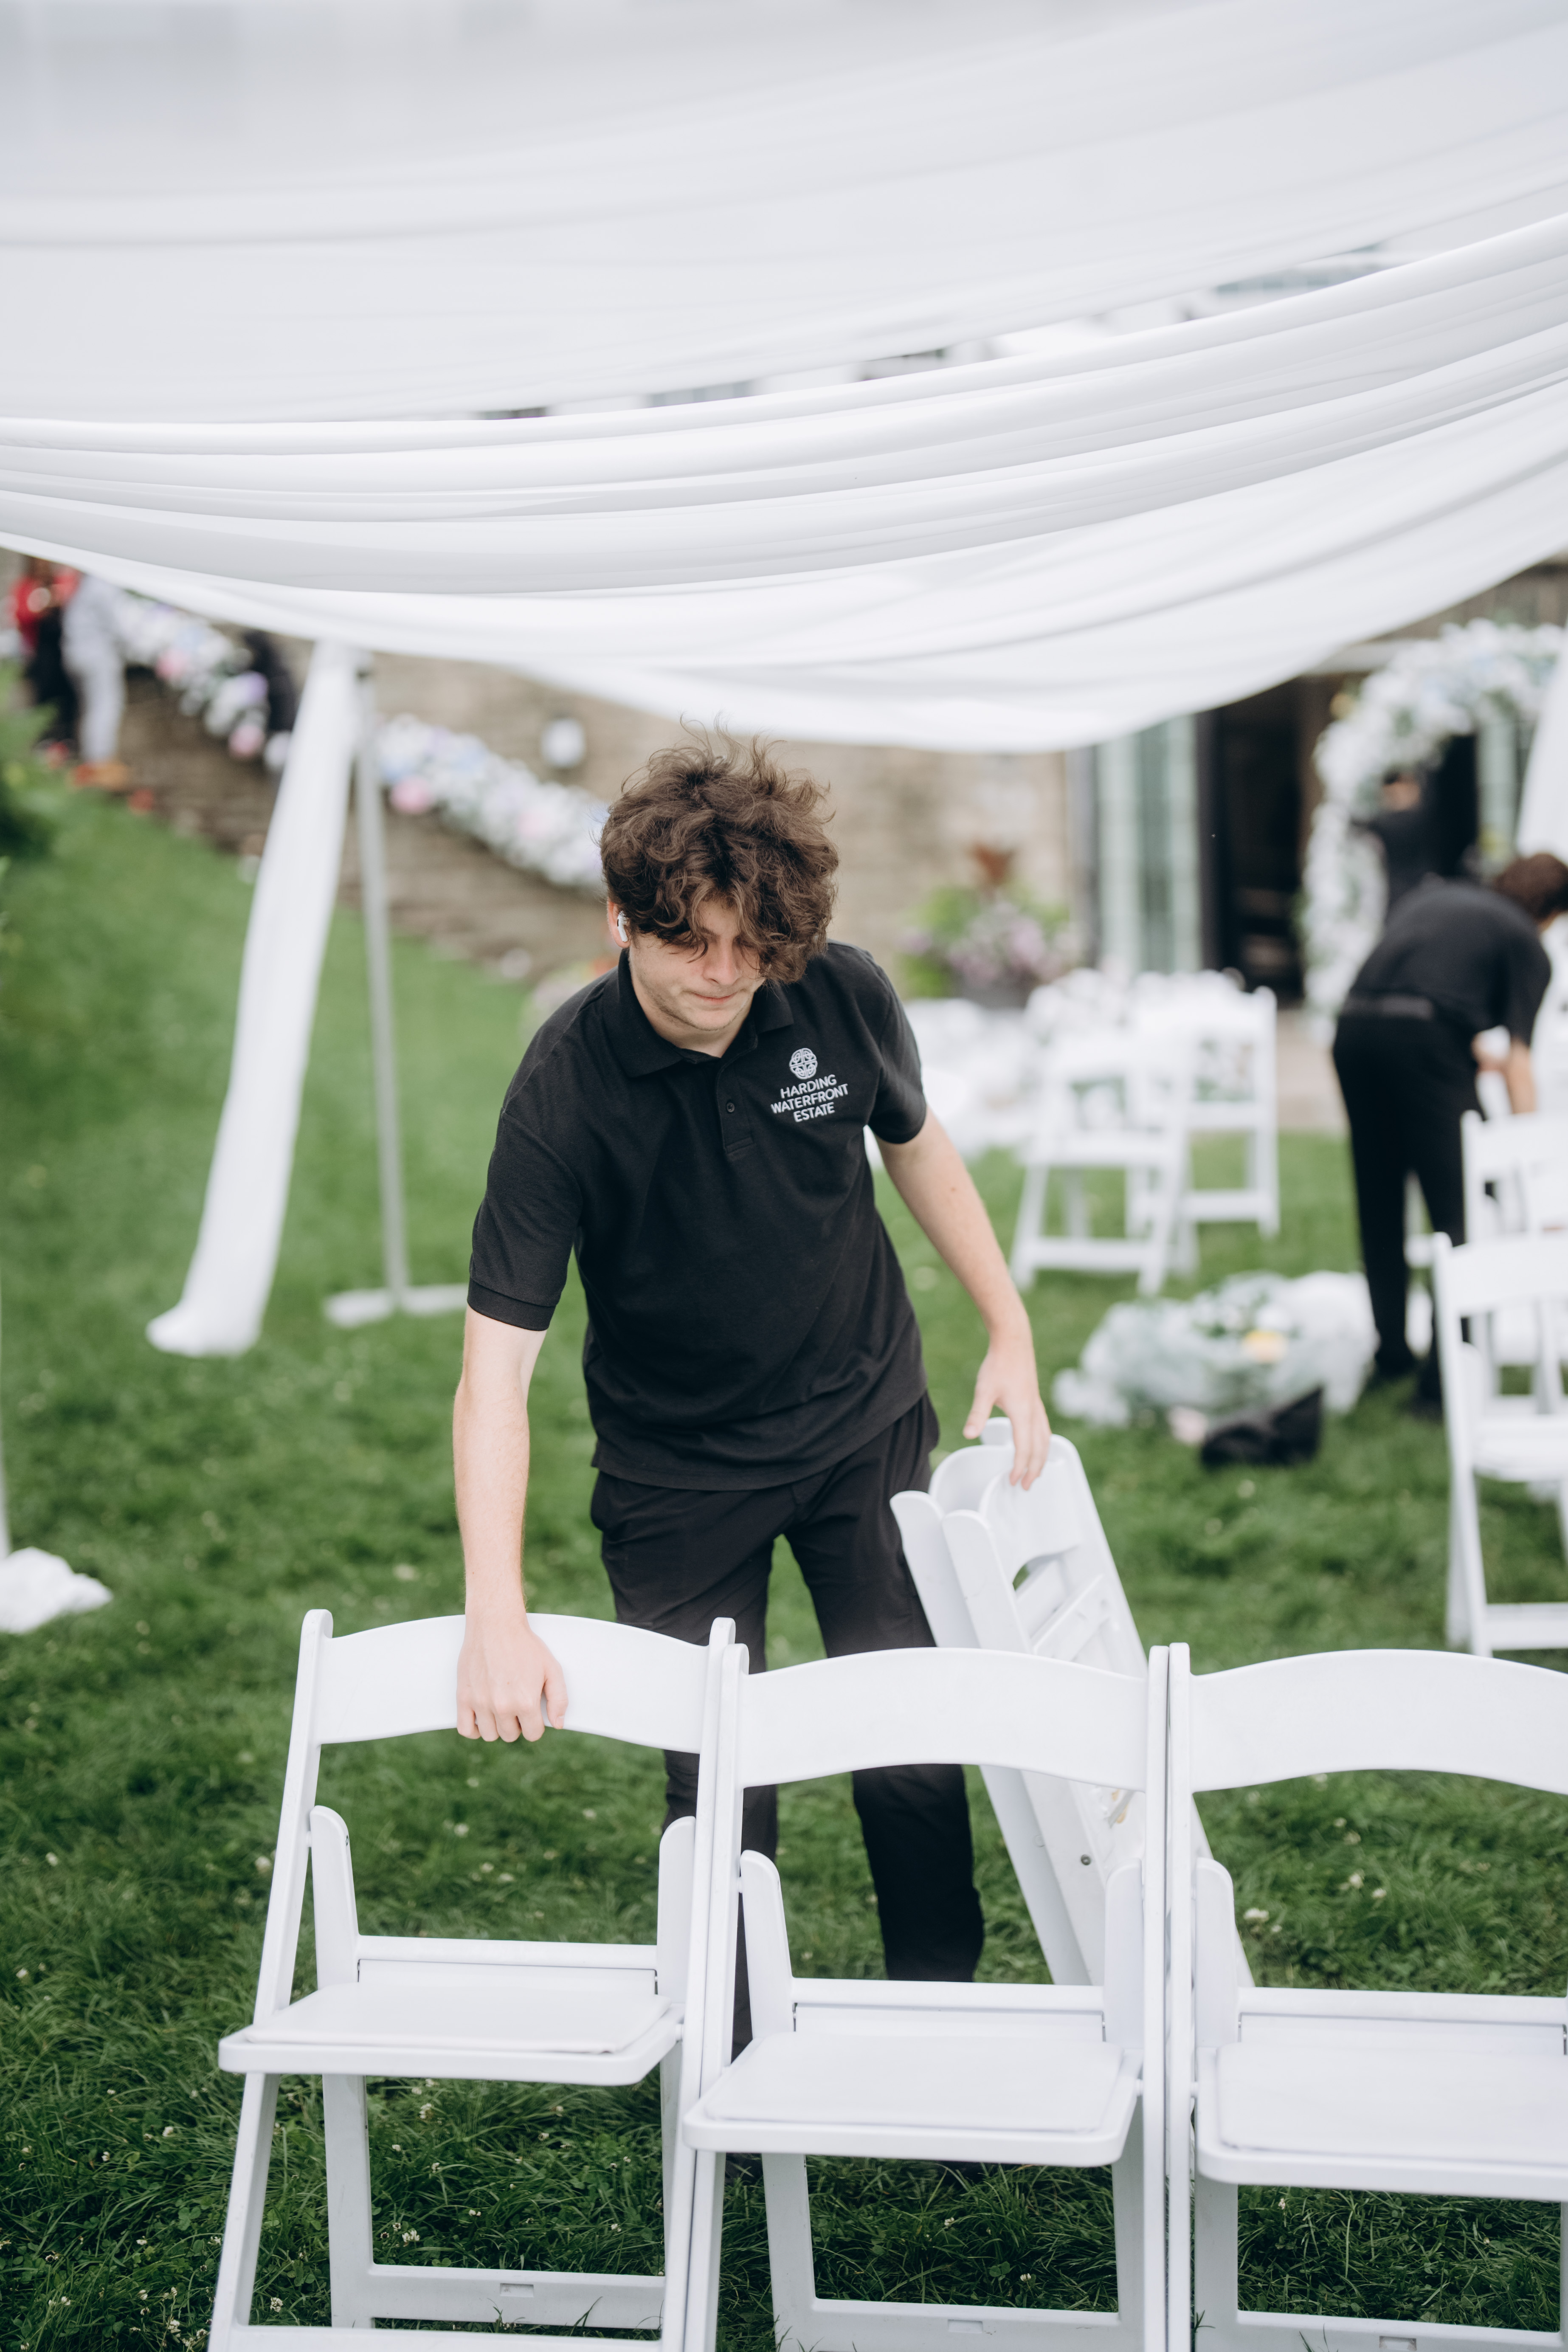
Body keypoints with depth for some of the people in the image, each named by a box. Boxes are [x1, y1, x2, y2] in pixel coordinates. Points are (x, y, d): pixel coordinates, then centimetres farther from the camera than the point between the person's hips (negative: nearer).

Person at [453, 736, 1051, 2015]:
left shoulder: (844, 996, -17)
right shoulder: (565, 1088, -27)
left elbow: (916, 1145, 7)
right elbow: (496, 1367, -29)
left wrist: (1011, 1332, 6)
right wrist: (498, 1618, -38)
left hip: (867, 1426, 3)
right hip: (678, 1469, -2)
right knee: (719, 1781, 2)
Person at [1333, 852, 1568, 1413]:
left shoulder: (1433, 895, 29)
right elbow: (1518, 1062, 5)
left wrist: (1472, 1052, 43)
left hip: (1354, 1028, 6)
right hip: (1425, 1037, -6)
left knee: (1379, 1207, 18)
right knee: (1462, 1213, 0)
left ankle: (1390, 1355, 27)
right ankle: (1444, 1377, -7)